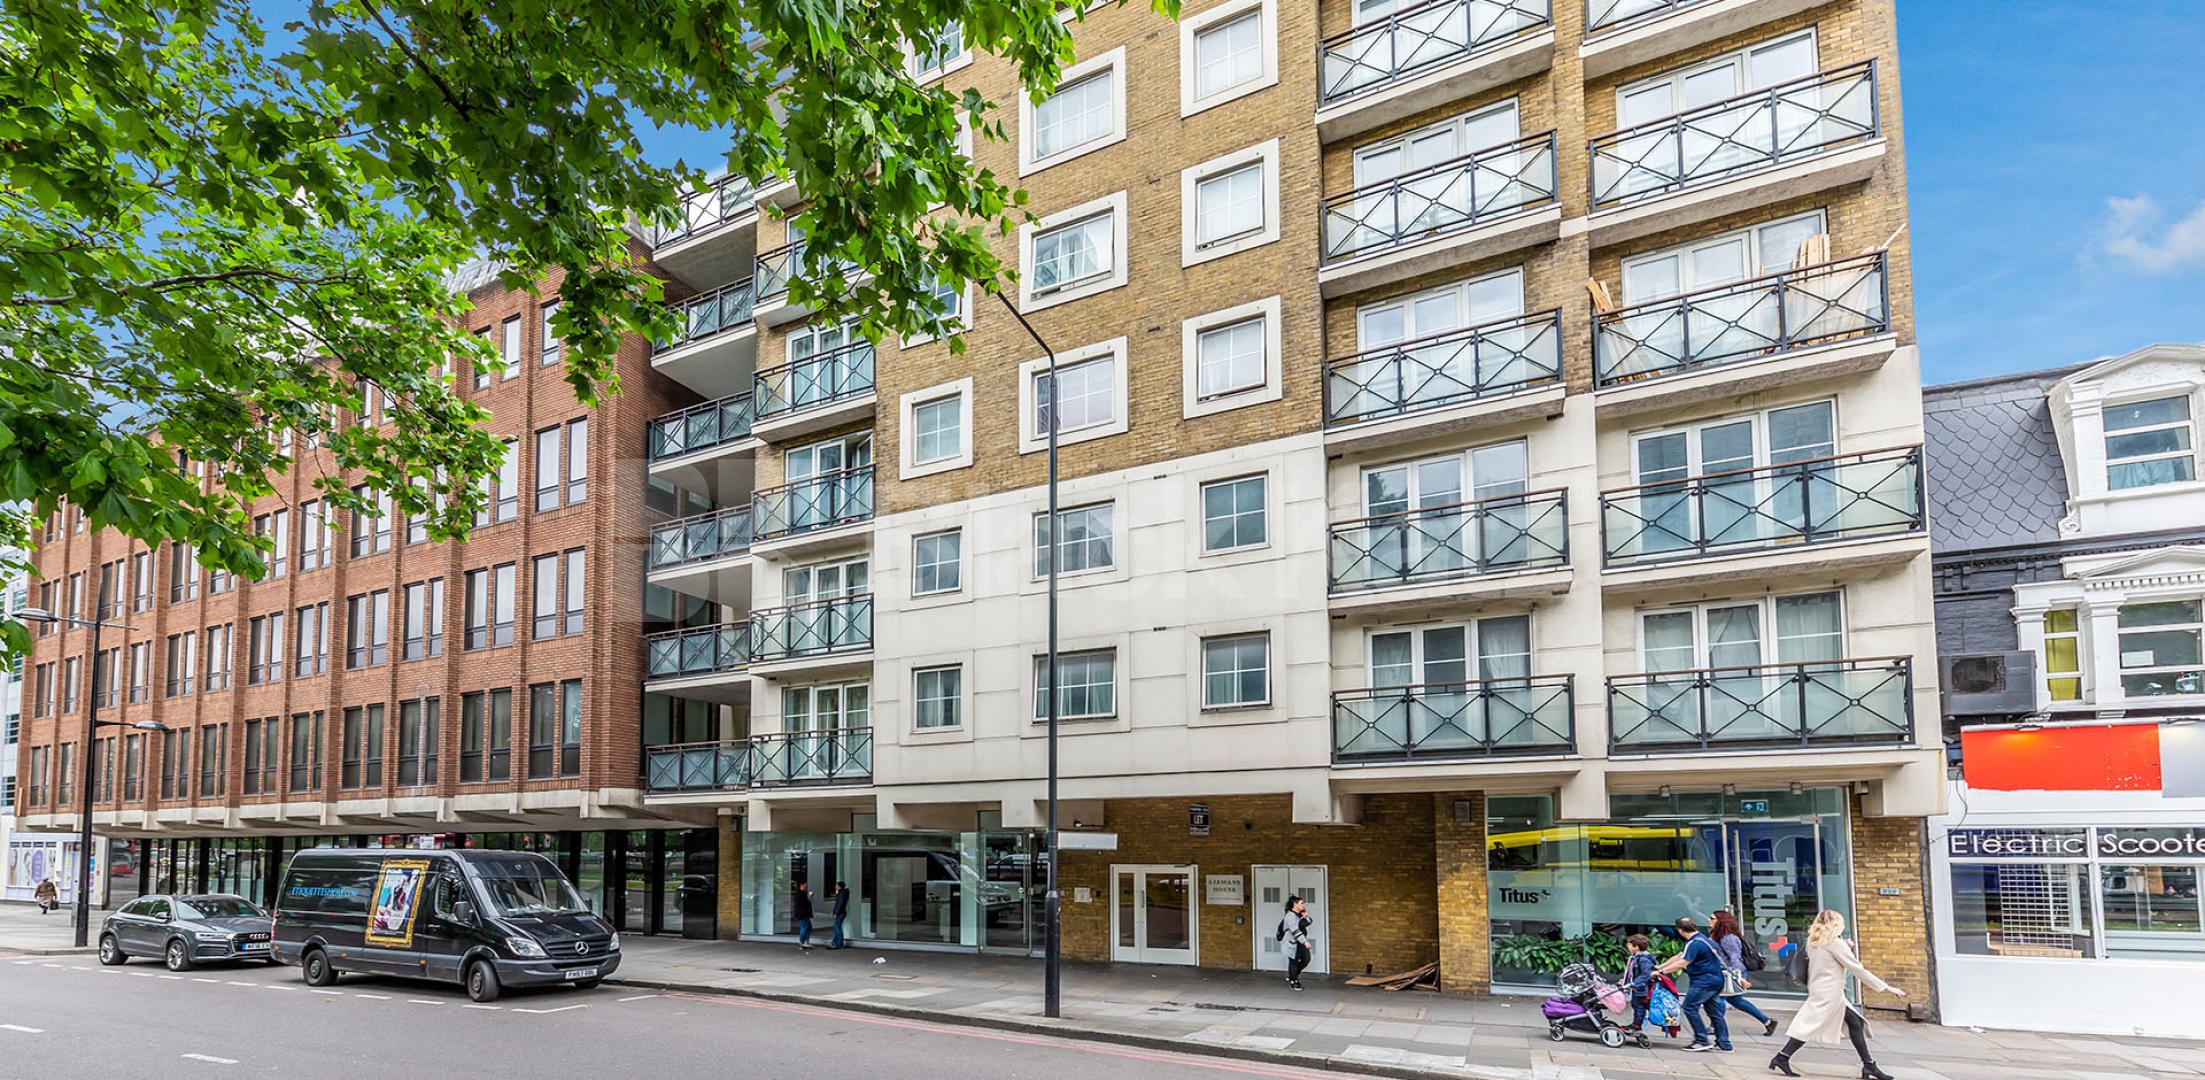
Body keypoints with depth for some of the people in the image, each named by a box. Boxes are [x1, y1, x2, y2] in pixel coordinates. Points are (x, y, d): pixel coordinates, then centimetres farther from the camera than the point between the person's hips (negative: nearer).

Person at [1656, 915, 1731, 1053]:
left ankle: (1702, 1041, -6)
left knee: (1690, 1007, -7)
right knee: (1714, 1011, 13)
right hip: (1715, 980, 10)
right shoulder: (1700, 939, 15)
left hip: (1705, 981, -10)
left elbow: (1682, 963, -25)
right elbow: (1679, 956, 16)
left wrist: (1661, 971, -21)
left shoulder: (1695, 943, -19)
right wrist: (1658, 966, 12)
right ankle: (1724, 1044, 15)